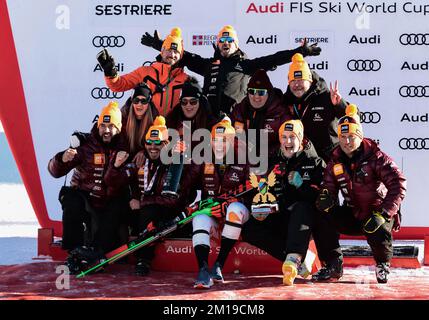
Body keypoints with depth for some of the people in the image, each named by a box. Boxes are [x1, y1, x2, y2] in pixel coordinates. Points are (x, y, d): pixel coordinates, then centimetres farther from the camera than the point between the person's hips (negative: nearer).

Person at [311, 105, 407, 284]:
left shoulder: (376, 158, -16)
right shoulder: (335, 163, 0)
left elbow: (398, 184, -22)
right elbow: (329, 187, 0)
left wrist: (382, 214, -29)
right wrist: (325, 198, -28)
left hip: (379, 213, -4)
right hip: (353, 214, 5)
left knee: (378, 234, -36)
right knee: (322, 220, -19)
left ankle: (383, 265, 1)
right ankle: (333, 266, -4)